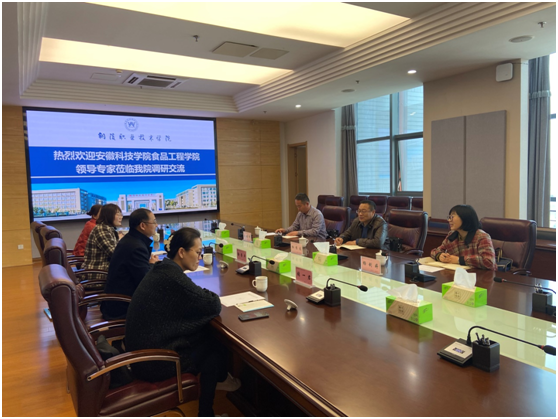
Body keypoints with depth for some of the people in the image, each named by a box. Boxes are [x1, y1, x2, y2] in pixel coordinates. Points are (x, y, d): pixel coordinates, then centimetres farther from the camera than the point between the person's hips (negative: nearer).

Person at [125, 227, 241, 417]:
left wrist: (204, 295, -3)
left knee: (209, 335, 10)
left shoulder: (163, 269, 4)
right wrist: (211, 296, 0)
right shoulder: (172, 276, -25)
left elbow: (192, 298, 16)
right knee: (216, 345, 7)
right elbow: (214, 306, -21)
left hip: (144, 349, 8)